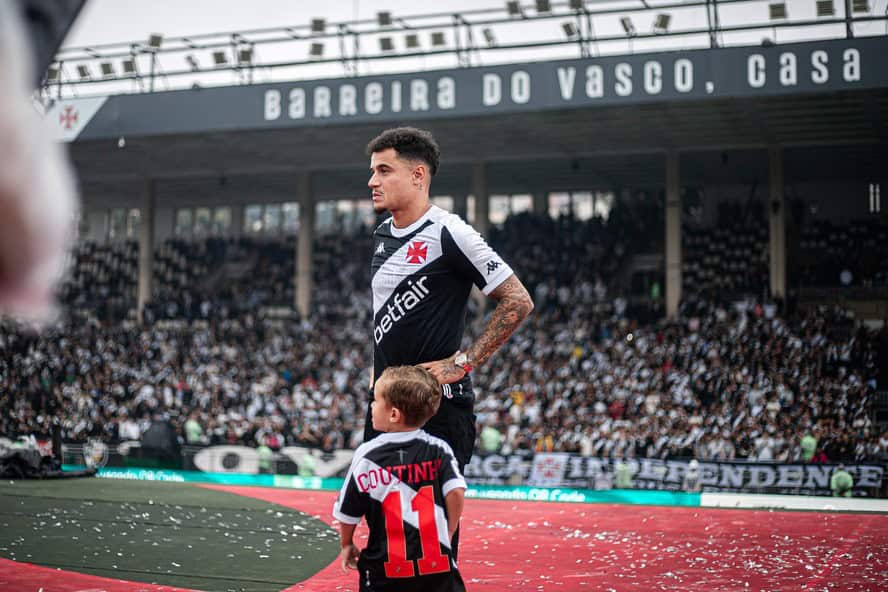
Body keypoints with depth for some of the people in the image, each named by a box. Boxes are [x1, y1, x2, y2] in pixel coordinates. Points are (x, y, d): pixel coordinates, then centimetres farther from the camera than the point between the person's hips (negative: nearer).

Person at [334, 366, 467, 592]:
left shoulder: (367, 454, -4)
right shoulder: (439, 449, -1)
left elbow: (348, 512, 3)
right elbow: (456, 492, -10)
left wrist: (347, 544, 21)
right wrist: (448, 534, 6)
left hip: (386, 570, -1)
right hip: (438, 566, 1)